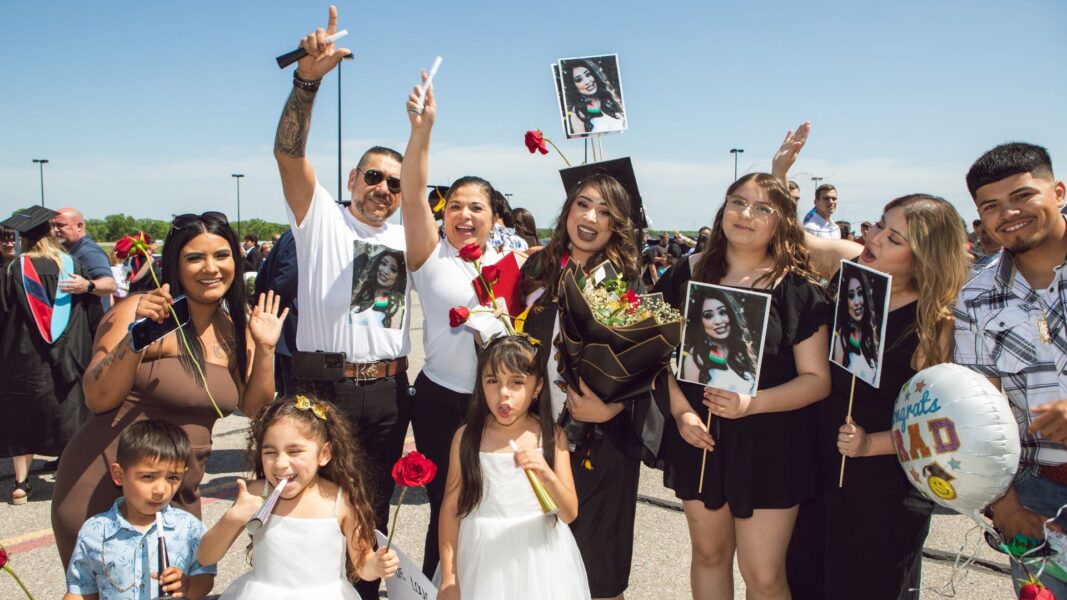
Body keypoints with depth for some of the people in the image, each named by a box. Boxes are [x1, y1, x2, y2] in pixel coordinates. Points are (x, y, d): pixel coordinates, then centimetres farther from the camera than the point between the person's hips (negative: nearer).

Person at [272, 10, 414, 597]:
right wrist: (308, 77, -25)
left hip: (388, 389, 4)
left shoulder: (406, 241, 14)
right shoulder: (321, 219, 2)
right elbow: (289, 152, -11)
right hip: (325, 385, -4)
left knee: (374, 509, 14)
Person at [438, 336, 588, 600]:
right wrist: (448, 579, -2)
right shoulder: (466, 437, -8)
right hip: (482, 560, 0)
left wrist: (547, 475, -27)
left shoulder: (552, 437, -8)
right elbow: (451, 508, -3)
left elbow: (569, 514, -8)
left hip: (536, 558, 0)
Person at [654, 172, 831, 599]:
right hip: (697, 437, 3)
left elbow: (817, 380, -7)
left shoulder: (796, 288, -6)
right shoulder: (688, 275, 2)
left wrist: (753, 403, -22)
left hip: (768, 444, -3)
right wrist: (680, 410, -10)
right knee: (709, 553, 17)